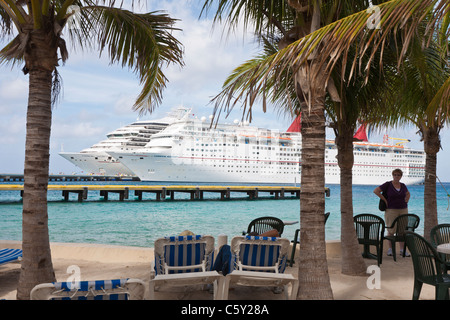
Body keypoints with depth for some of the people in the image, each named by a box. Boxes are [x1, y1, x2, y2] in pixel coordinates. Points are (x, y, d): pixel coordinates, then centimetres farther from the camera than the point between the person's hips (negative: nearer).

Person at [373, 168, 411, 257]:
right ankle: (390, 249, 10)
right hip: (391, 210, -4)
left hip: (403, 210, 4)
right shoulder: (387, 185, -5)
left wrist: (406, 201, 10)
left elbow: (408, 194, 28)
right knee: (391, 230, -2)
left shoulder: (403, 186, 9)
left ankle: (402, 250, 12)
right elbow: (375, 191, -10)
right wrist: (384, 200, -9)